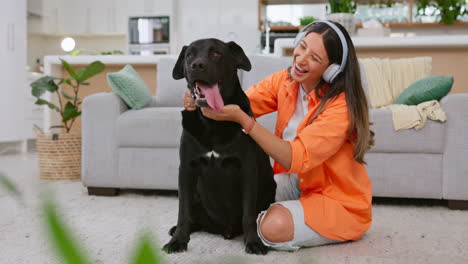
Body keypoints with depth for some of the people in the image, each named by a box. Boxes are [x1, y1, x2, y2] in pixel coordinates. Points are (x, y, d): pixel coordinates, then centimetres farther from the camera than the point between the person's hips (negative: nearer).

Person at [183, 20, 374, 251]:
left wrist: (241, 119, -39)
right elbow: (244, 103, -15)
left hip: (341, 202, -6)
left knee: (275, 228, -29)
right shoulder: (285, 81, -6)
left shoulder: (340, 106, -26)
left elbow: (295, 159, -33)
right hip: (299, 182, 6)